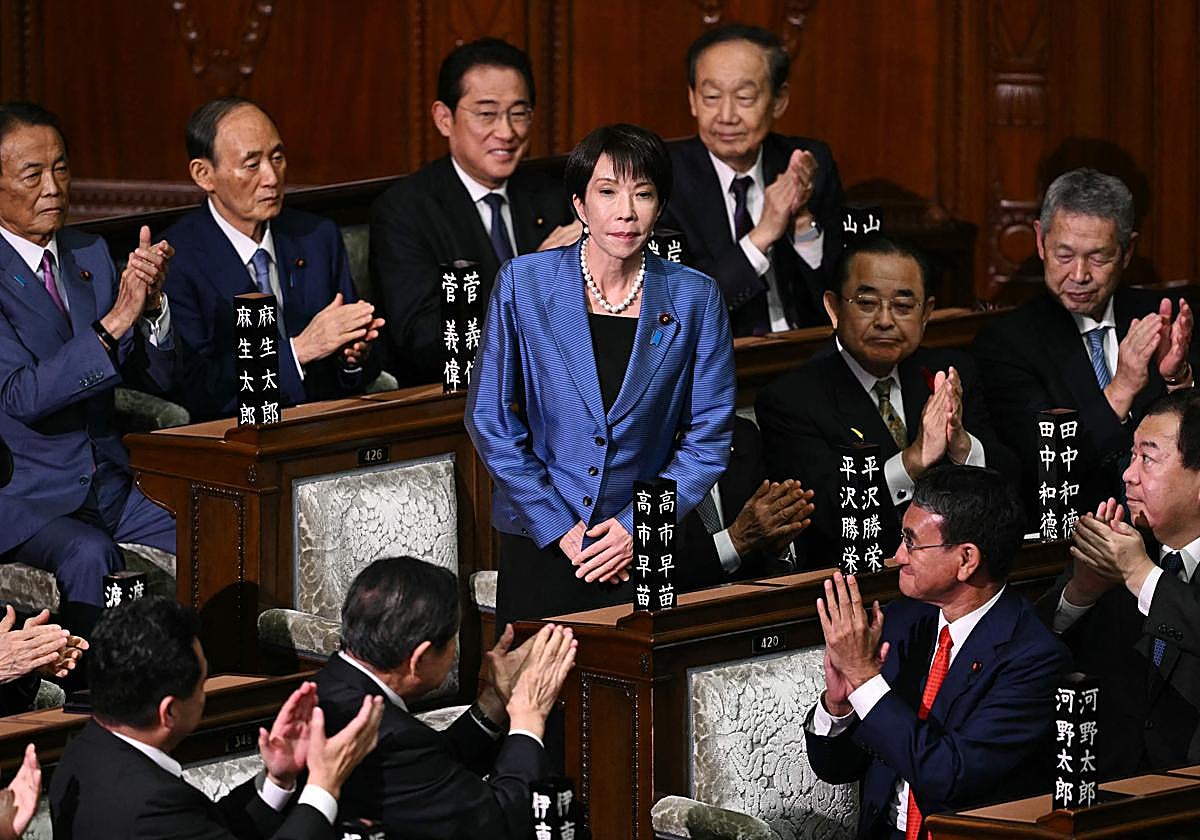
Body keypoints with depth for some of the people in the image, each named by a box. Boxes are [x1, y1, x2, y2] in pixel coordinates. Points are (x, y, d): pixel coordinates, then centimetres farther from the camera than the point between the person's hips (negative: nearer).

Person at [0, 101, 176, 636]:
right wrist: (115, 320, -27)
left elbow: (156, 380, 11)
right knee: (89, 554, -35)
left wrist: (150, 305, -10)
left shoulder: (90, 254, 12)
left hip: (109, 487, 6)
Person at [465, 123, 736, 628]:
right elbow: (490, 419, -3)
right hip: (539, 543, 0)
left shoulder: (694, 298, -3)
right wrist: (560, 528, -8)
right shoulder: (524, 283, -5)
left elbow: (708, 436, 1)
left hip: (647, 547, 0)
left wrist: (640, 527, -10)